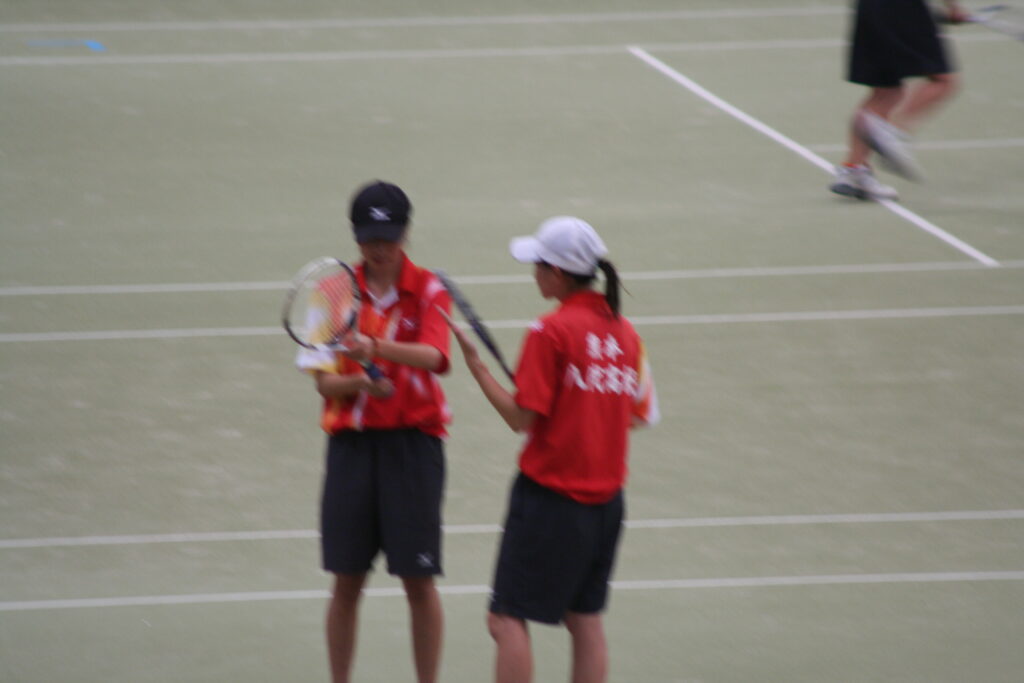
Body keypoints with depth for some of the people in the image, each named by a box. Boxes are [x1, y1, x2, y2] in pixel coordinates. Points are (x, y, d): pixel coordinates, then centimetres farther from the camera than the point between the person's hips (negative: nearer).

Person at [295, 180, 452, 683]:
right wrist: (361, 383, -20)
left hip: (413, 439, -2)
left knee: (418, 580, -1)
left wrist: (378, 349, -38)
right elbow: (324, 382, 1)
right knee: (346, 581, 4)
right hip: (352, 439, 2)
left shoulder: (428, 291, -2)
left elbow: (432, 356, -20)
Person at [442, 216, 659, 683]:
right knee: (585, 619, 12)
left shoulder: (550, 332, -15)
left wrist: (475, 363, -8)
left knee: (507, 619, -2)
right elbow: (638, 415, 11)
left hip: (549, 494, -7)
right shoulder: (624, 332, 4)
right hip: (605, 499, 7)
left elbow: (521, 418, -14)